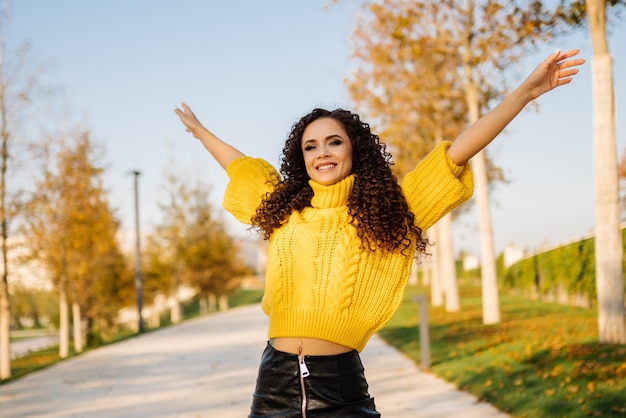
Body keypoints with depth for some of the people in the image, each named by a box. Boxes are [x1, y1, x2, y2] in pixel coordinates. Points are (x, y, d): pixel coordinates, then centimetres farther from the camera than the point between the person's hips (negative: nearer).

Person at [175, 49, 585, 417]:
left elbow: (457, 153, -2)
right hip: (275, 380, 3)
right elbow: (239, 166, 28)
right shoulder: (282, 211, 11)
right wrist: (198, 130, 42)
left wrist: (525, 92, -6)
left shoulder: (387, 214, 2)